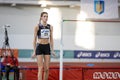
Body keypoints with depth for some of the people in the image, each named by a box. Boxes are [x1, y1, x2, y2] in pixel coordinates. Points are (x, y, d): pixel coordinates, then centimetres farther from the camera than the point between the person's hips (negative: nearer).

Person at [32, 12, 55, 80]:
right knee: (41, 68, -9)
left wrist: (52, 50, 7)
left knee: (47, 68, 3)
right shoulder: (37, 27, -4)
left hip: (47, 47, 4)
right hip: (39, 47, -3)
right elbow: (35, 39, -1)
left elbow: (51, 39, 11)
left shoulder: (50, 27, 6)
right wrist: (34, 51, -4)